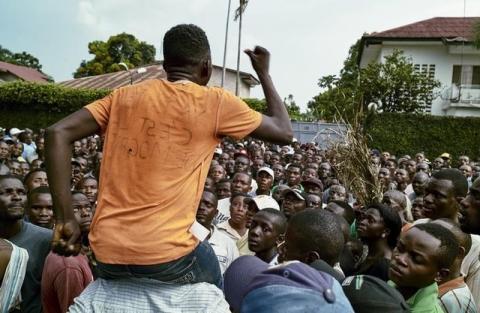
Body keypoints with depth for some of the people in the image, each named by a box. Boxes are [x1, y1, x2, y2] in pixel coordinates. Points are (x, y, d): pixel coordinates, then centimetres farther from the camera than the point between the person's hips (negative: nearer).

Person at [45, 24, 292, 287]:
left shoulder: (124, 96, 8)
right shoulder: (215, 102, -2)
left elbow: (57, 134, -1)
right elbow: (284, 132, 9)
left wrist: (65, 220, 0)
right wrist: (263, 73, 21)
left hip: (106, 252, 4)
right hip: (164, 254, -4)